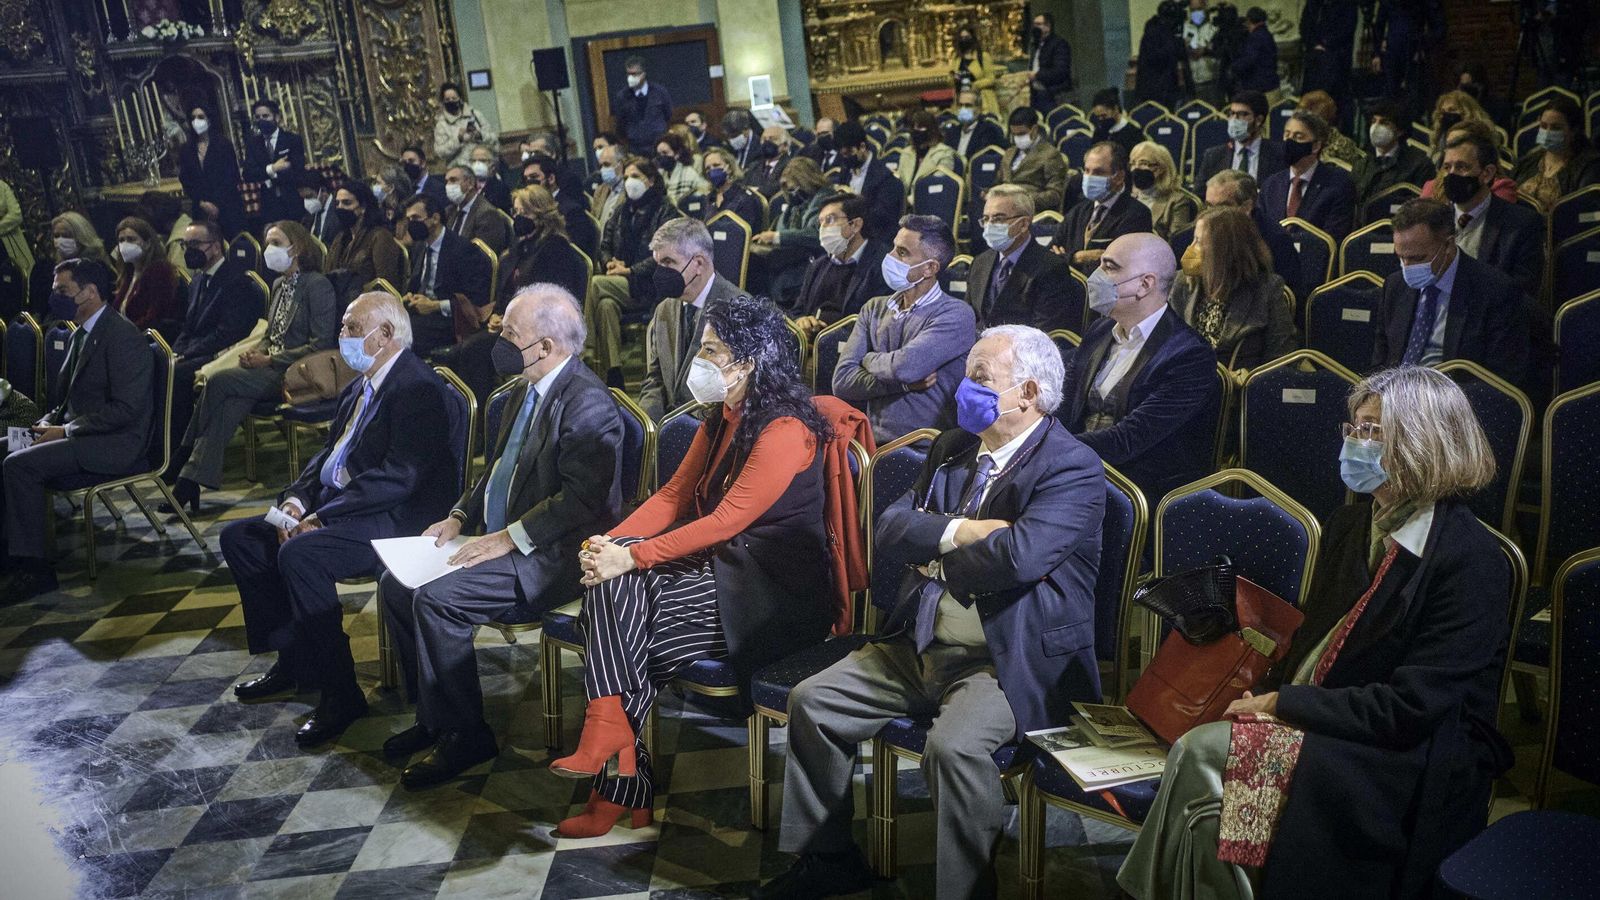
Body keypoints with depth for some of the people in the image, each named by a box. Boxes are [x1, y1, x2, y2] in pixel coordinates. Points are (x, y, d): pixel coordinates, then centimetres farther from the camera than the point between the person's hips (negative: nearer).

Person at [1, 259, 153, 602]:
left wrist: (65, 431, -17)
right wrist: (50, 421, 2)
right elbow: (66, 394, 24)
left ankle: (32, 567, -16)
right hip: (83, 433, 10)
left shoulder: (122, 336, -16)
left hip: (117, 444, -10)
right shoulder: (82, 334, 14)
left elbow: (126, 408, -23)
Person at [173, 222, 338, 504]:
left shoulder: (318, 285, -7)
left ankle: (187, 454, -6)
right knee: (231, 402, -25)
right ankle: (195, 478, -28)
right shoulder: (279, 284, 19)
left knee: (219, 381, -23)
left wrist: (269, 360, -14)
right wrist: (255, 353, 3)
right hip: (270, 368, 6)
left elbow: (321, 344, -13)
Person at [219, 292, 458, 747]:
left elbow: (398, 477, -24)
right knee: (240, 537, 5)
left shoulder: (419, 389, -16)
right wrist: (296, 498, -2)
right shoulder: (358, 388, 15)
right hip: (334, 508, 11)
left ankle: (339, 692, -19)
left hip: (393, 521, -10)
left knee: (299, 554, -31)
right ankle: (292, 660, 12)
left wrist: (321, 516, -22)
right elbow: (328, 454, 18)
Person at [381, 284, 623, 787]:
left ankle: (465, 735, -6)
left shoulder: (588, 405, -20)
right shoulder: (525, 391, 11)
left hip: (552, 556, -10)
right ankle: (433, 715, 13)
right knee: (397, 584, 1)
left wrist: (509, 538, -22)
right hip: (498, 536, 10)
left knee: (436, 600, -23)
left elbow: (581, 500, -25)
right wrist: (460, 517, 8)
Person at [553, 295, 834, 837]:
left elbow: (727, 521, -23)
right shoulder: (722, 420, 13)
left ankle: (622, 788, -10)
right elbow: (674, 494, 10)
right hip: (716, 562, 8)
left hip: (772, 590, -8)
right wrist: (613, 542, -7)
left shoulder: (786, 431, -17)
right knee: (611, 582, -20)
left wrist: (632, 557, -25)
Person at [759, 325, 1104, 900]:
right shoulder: (954, 447, 12)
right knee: (812, 701, 2)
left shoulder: (1074, 469, -13)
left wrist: (935, 557, -11)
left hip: (1009, 659, -8)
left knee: (953, 744, -34)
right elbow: (891, 525, 3)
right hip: (922, 643, 8)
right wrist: (960, 532, -15)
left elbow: (1018, 556, -29)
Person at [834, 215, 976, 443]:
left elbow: (905, 366, -19)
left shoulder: (955, 315, -4)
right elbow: (841, 381, 4)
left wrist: (870, 360, 1)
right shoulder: (875, 308, 14)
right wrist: (903, 382, -8)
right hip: (872, 441, 4)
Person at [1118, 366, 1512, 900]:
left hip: (1413, 768, -6)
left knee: (1205, 752, -24)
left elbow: (1410, 707, -19)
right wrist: (1264, 697, -5)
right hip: (1327, 728, 6)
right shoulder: (1349, 527, 9)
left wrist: (1282, 704, -16)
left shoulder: (1470, 561, -15)